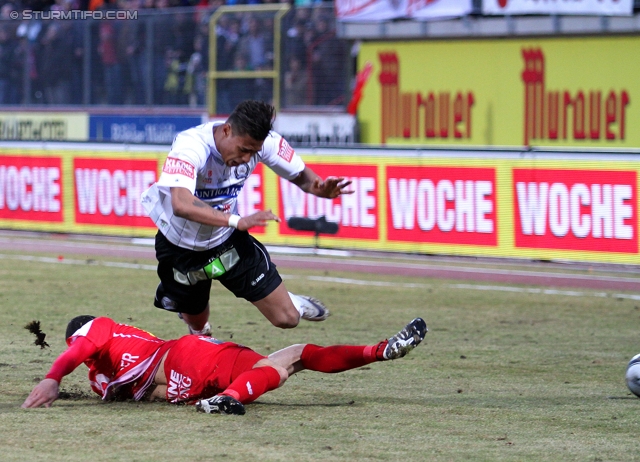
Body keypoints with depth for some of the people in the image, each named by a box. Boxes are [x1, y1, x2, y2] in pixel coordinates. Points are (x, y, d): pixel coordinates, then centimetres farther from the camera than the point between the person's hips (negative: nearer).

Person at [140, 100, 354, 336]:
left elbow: (300, 175, -9)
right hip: (180, 245, -3)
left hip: (228, 239, 3)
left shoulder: (264, 141, -22)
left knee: (286, 318, -4)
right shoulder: (190, 146, -37)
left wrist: (322, 188, -33)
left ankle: (285, 301, 33)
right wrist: (237, 221, -60)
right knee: (198, 325, 20)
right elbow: (181, 205, -52)